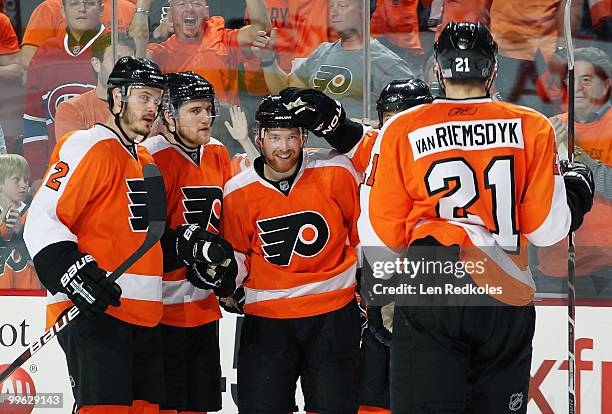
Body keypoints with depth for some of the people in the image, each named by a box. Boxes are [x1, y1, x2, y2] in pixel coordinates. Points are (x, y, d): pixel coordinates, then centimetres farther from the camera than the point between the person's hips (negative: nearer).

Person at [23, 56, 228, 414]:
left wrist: (183, 243, 12)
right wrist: (72, 273, -26)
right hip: (94, 308, -9)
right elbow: (42, 220, -14)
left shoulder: (146, 160, 22)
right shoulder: (88, 148, -7)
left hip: (144, 316, 10)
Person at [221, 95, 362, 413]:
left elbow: (362, 230, 5)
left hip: (332, 311, -1)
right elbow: (237, 254, 10)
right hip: (265, 315, 1)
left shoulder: (335, 172, -8)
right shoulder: (237, 193, -4)